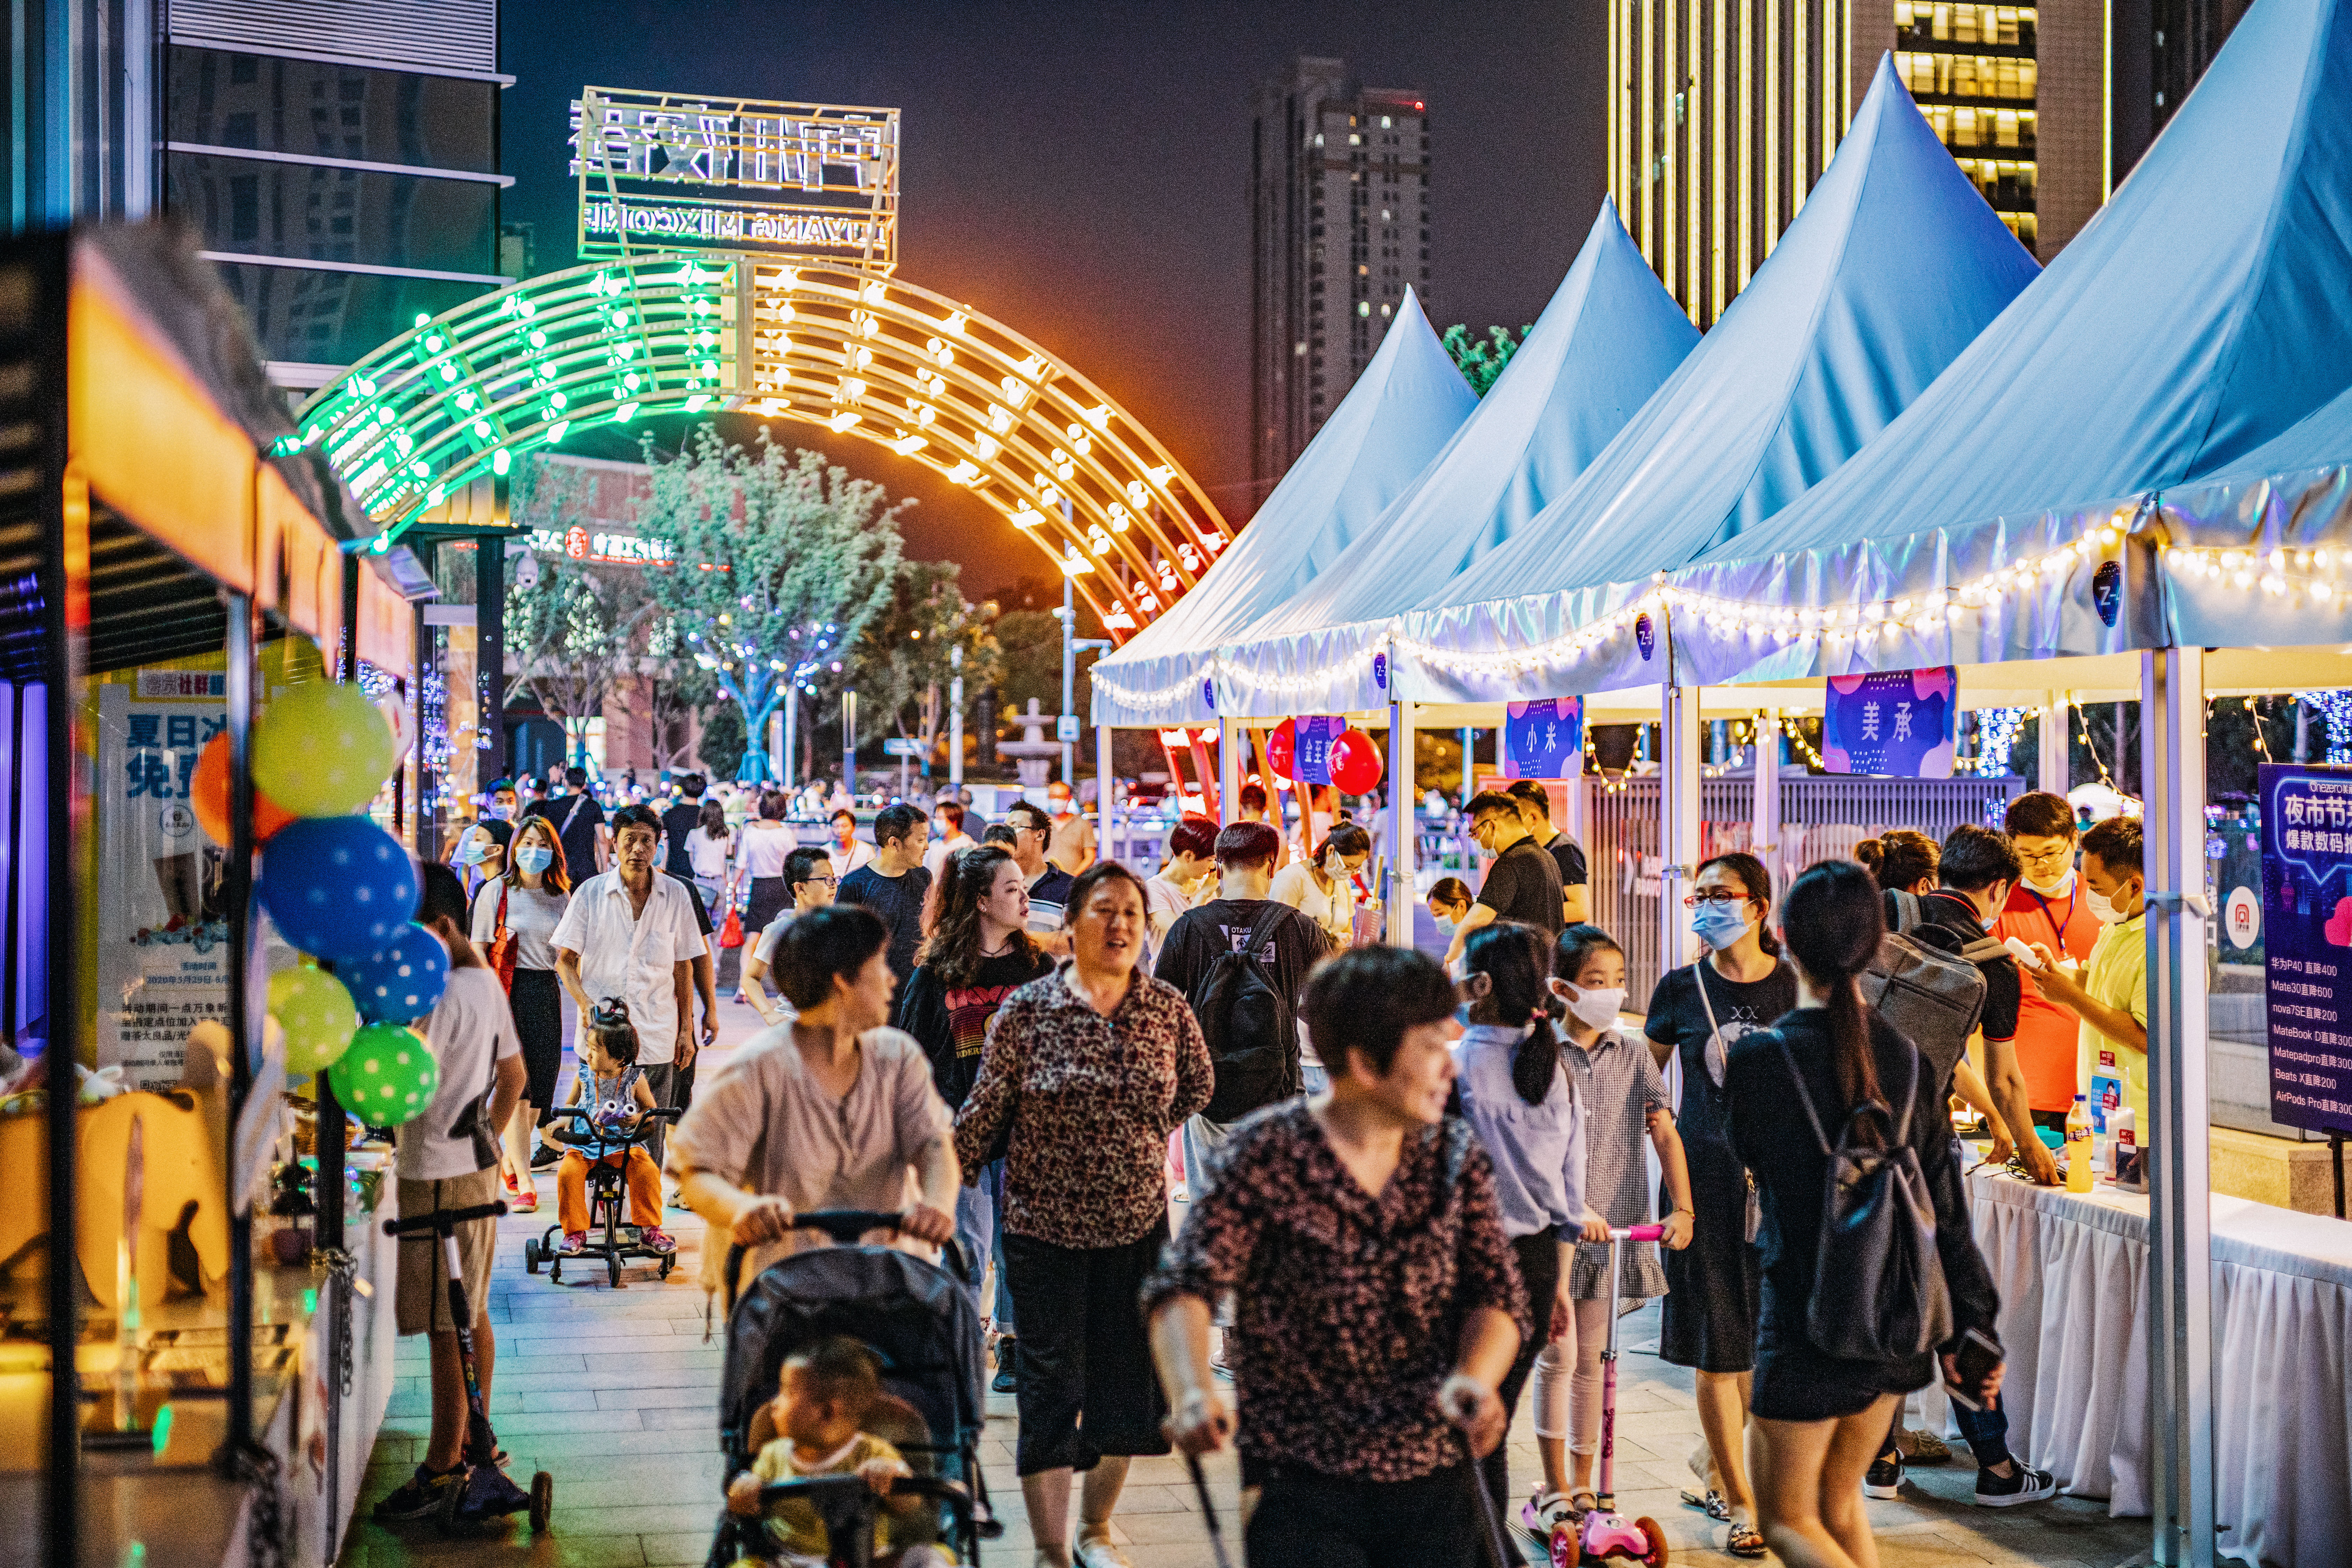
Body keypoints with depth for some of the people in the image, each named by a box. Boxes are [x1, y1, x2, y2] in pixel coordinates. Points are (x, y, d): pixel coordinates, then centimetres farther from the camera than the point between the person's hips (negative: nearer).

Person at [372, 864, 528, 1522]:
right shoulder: (486, 982, 10)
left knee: (447, 1325, -3)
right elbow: (514, 1076, 19)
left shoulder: (441, 995, -19)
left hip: (440, 1176, -10)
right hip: (477, 1167, 10)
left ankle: (442, 1469, 3)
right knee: (472, 1314, 16)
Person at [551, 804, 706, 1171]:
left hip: (657, 1040, 1)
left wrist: (686, 1030, 8)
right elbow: (565, 961, 4)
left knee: (651, 1141, 2)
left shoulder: (676, 895, 5)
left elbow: (684, 966, 11)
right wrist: (587, 1005, -12)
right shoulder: (591, 893, 1)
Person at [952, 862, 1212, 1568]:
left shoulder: (1167, 1008, -1)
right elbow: (984, 1112, -3)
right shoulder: (1027, 1010, -8)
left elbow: (1197, 1085, 17)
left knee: (1127, 1387, 10)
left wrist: (1148, 1137, 9)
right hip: (1045, 1226, -3)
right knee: (1050, 1389, -1)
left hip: (1138, 1224, 3)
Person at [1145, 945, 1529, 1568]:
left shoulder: (1457, 1155, 5)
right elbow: (1185, 1287, -13)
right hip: (1300, 1486, -4)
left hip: (1435, 1479, 4)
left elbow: (1497, 1297, 1)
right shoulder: (1270, 1151, -8)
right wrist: (1193, 1392, -33)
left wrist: (1474, 1376, -21)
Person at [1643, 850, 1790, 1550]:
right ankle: (1740, 1501, 10)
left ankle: (1712, 1459, 31)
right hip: (1706, 1177, -1)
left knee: (1772, 1339, 6)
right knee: (1719, 1343, 0)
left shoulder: (1795, 988, 1)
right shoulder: (1681, 990, 2)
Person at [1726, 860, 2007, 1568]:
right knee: (1841, 1501, 23)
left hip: (1809, 1324, -5)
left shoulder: (1760, 1057, -17)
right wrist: (1970, 1328, 9)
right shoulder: (1908, 1059, -3)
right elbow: (1946, 1209, 1)